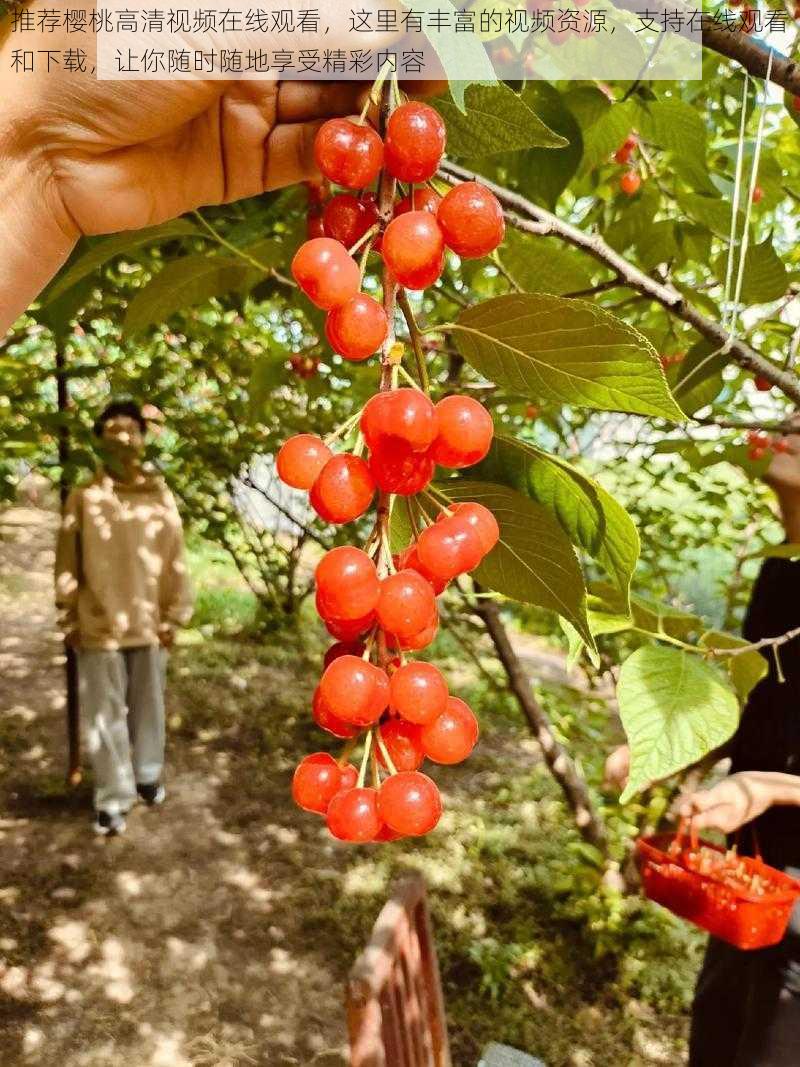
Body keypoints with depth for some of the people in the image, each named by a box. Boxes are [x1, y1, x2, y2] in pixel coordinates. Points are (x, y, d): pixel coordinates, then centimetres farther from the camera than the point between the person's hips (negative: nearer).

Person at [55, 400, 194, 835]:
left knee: (147, 707, 16)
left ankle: (147, 775, 37)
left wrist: (174, 616, 0)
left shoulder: (160, 495, -2)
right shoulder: (82, 497, -4)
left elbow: (175, 558, 1)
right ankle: (112, 798, 18)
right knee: (104, 713, 5)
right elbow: (67, 563, 1)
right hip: (98, 627, -1)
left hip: (149, 623, 1)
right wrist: (69, 620, 0)